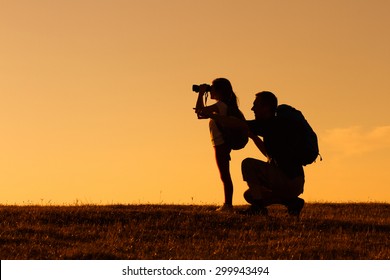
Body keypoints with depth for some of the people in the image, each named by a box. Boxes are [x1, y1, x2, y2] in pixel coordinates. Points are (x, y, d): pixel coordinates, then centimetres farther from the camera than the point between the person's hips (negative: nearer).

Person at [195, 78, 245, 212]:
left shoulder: (220, 105, -14)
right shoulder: (227, 105, 15)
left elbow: (199, 110, -17)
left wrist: (201, 94, -9)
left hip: (221, 143, -10)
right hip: (223, 144, 10)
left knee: (225, 175, -8)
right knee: (225, 175, 11)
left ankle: (228, 205, -7)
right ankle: (228, 204, 13)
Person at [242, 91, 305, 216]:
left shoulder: (275, 124, -12)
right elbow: (269, 154, 30)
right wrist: (253, 136, 24)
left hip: (288, 180, -10)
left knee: (247, 164, -13)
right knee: (249, 195, 19)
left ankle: (259, 206, -15)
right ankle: (291, 201, 6)